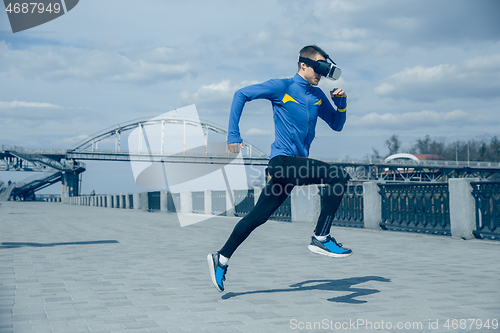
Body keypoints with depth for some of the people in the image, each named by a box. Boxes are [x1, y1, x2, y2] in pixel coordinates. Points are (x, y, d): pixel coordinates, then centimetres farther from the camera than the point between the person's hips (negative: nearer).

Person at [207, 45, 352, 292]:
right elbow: (242, 94, -4)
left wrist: (341, 101, 3)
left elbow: (337, 125, 23)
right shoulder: (282, 87, -4)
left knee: (257, 217, 8)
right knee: (339, 176, -21)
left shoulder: (317, 95, 16)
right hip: (283, 161, -7)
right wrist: (233, 134, -10)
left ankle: (221, 259, 17)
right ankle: (320, 238, -15)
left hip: (295, 165, 7)